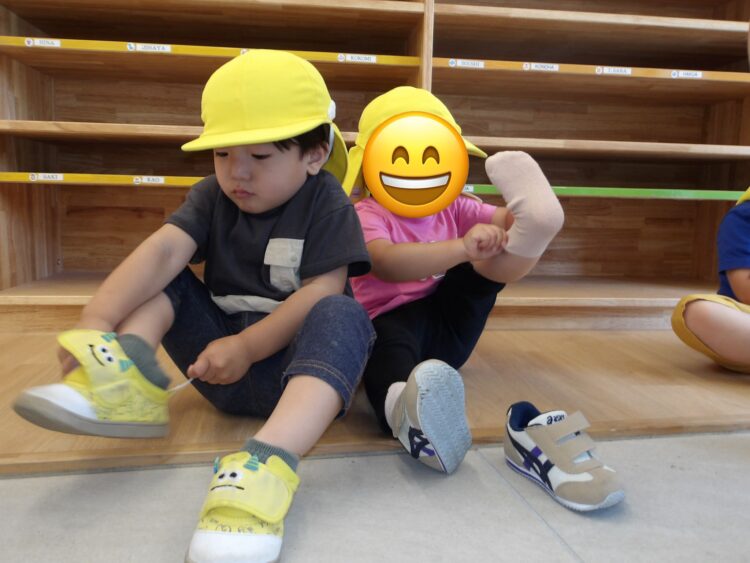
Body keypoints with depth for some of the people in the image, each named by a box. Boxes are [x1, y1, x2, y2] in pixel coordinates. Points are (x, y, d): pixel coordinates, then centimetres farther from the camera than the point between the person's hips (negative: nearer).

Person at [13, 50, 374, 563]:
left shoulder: (327, 204, -7)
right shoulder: (212, 196, 3)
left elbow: (323, 291, -17)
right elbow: (163, 250, -15)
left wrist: (246, 347, -22)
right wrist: (98, 318, -29)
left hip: (288, 359, -3)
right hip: (219, 358, 4)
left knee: (344, 316, -34)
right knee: (162, 274, -4)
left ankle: (268, 461, -54)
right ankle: (127, 371, -29)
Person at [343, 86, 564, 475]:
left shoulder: (453, 209, 15)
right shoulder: (367, 216, -6)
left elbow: (502, 219, -2)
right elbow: (387, 263, -29)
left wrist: (523, 221, -27)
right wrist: (461, 247, -42)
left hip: (448, 329, 6)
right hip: (391, 320, -5)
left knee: (490, 257, -11)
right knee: (388, 340, -42)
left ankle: (529, 236, -43)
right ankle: (403, 406, -72)